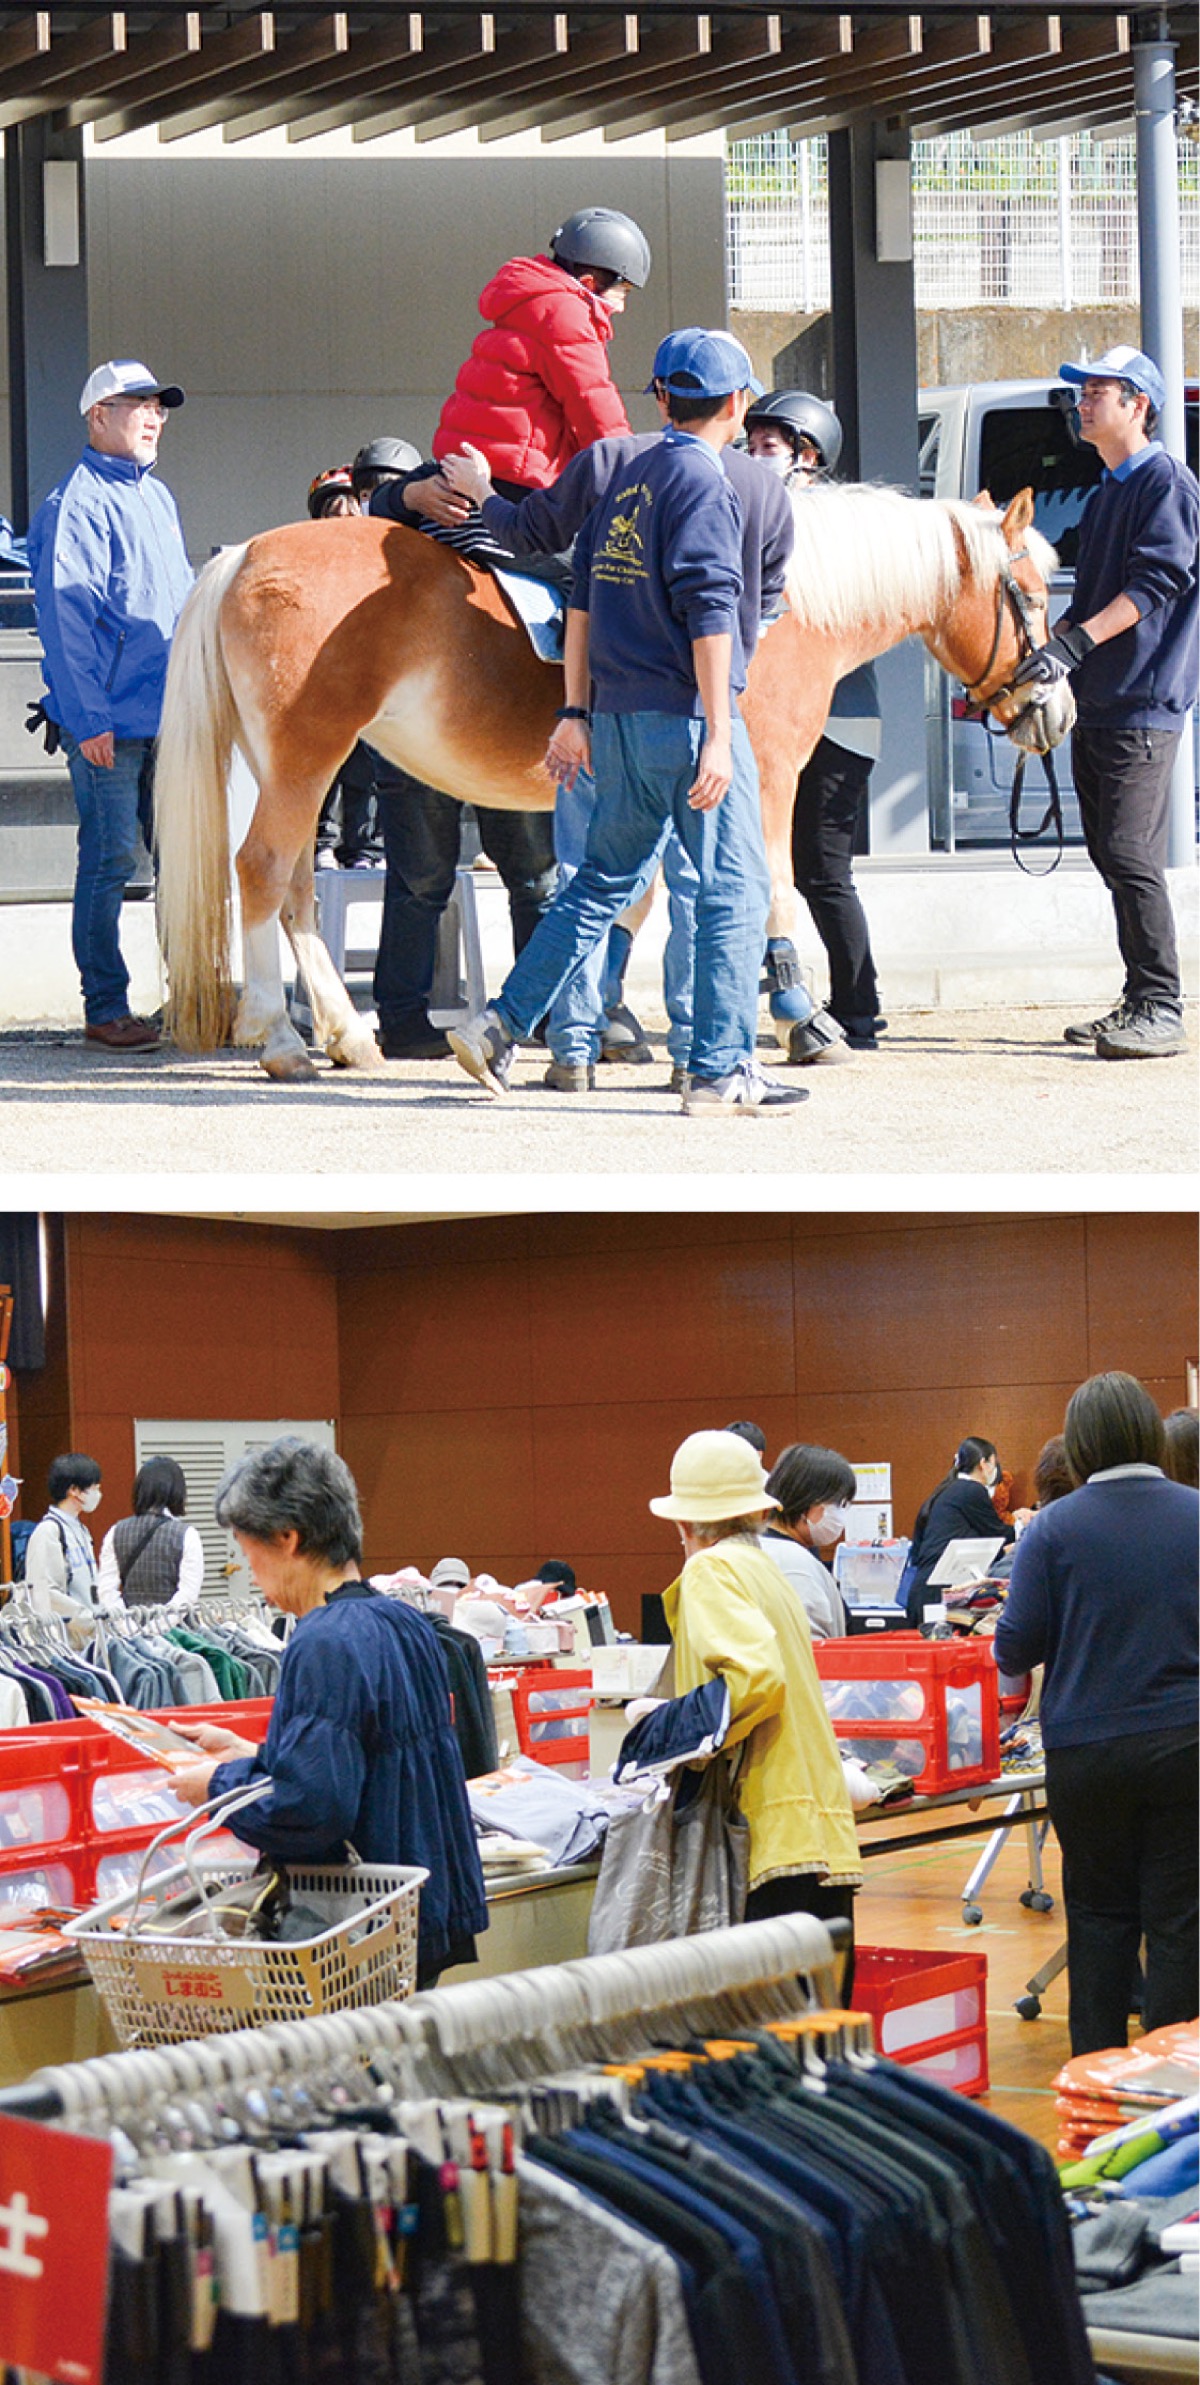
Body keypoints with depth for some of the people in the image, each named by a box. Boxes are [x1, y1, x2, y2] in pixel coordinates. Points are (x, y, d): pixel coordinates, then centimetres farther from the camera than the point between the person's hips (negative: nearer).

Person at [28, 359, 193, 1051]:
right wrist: (87, 716, -18)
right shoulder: (78, 503, -10)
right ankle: (106, 1009, 0)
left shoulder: (158, 498, 16)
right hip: (111, 721, -8)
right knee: (111, 859, -5)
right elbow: (64, 617, -14)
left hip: (170, 713, 8)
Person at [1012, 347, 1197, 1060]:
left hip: (1143, 706, -9)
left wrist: (1075, 641, -24)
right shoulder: (1106, 495, 20)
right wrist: (1046, 651, 15)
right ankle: (1141, 1002, 14)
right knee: (1110, 856, 9)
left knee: (1131, 855, -14)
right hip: (1096, 705, 9)